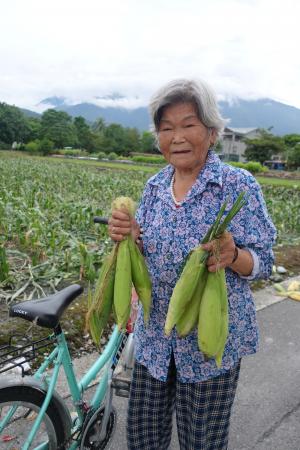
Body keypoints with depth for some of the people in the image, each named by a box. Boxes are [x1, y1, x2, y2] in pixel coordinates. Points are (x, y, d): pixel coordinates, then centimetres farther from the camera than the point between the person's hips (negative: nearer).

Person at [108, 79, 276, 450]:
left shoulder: (238, 184, -13)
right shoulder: (154, 186, 2)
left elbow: (263, 263, -11)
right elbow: (147, 252, 8)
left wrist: (232, 256, -32)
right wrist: (125, 236, -14)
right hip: (155, 334, 5)